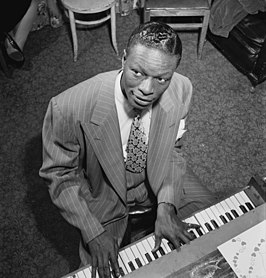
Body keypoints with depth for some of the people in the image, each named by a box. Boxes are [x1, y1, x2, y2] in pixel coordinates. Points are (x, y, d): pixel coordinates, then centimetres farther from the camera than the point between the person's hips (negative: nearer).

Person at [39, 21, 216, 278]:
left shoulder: (181, 90, -24)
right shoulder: (69, 108, -35)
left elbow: (171, 150, -7)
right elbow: (59, 174, -17)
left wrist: (166, 207, -20)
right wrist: (93, 233, -22)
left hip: (159, 178, 3)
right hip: (103, 192, -2)